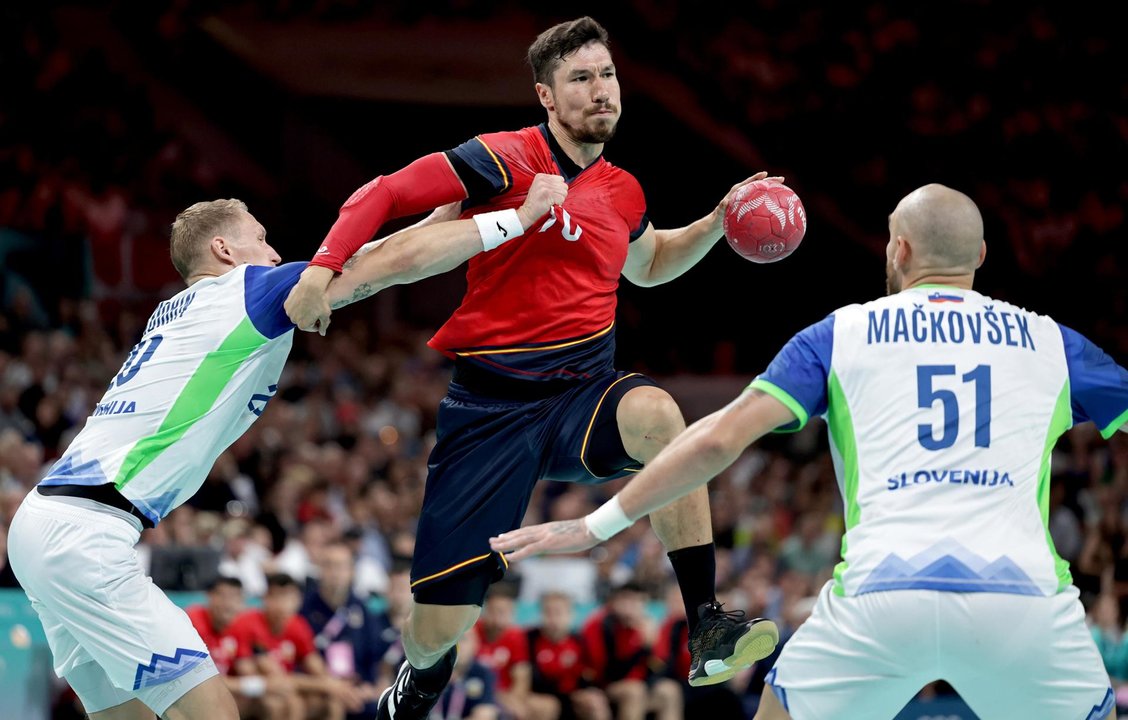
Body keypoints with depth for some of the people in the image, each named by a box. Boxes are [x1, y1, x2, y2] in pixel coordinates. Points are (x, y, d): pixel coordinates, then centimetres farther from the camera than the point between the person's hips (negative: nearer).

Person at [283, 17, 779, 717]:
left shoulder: (623, 192, 11)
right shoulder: (508, 160, -7)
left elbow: (649, 264, 34)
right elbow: (383, 195, -7)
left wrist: (719, 222, 19)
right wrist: (323, 267, -21)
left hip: (585, 395, 3)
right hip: (491, 405, -3)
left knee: (657, 414, -36)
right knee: (440, 626, -4)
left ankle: (709, 633, -34)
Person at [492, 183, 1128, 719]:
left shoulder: (841, 335, 15)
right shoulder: (1049, 342, 17)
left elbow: (719, 440, 8)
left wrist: (597, 525, 13)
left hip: (879, 592, 0)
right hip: (1022, 593, 0)